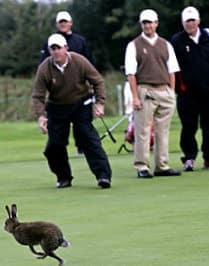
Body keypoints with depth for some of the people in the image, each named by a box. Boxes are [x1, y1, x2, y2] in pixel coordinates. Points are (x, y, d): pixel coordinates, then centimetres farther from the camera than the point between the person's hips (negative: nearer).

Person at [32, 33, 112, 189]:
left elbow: (98, 82, -6)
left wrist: (100, 103, -17)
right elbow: (38, 96, -13)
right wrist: (41, 116, -28)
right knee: (55, 144, -2)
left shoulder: (80, 61, -16)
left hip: (81, 105, -2)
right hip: (57, 108, 2)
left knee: (89, 139, -14)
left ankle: (103, 175, -16)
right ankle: (63, 178, 17)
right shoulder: (44, 69, -15)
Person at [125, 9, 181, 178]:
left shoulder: (165, 45, 15)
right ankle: (142, 167, -3)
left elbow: (172, 71, 15)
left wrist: (172, 93, 7)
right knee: (142, 131, -6)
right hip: (144, 91, -4)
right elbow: (131, 73, -2)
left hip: (164, 91, 4)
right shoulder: (134, 46, 3)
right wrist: (135, 96, -10)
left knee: (163, 130, 5)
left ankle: (162, 166, 10)